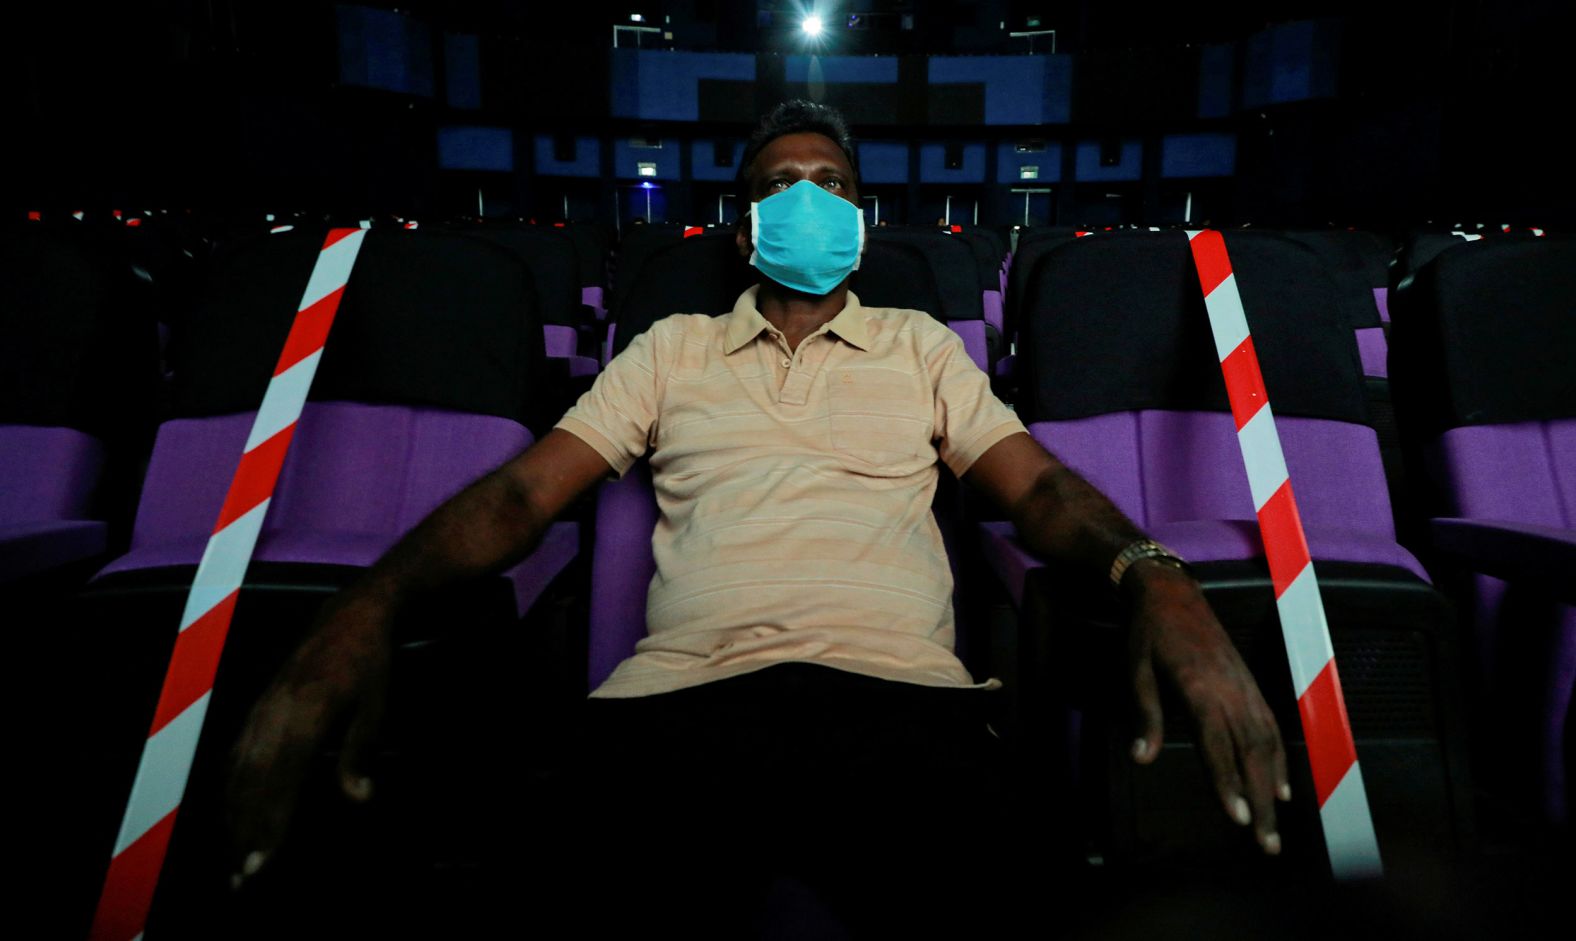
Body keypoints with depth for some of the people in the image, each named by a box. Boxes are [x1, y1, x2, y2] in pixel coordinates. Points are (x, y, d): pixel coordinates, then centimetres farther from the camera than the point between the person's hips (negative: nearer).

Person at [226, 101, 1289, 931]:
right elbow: (524, 491, 14)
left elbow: (1039, 486, 14)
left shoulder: (922, 345, 24)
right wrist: (368, 603, -6)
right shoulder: (673, 348, 24)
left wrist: (1155, 577, -10)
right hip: (682, 699, 1)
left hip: (902, 695, 0)